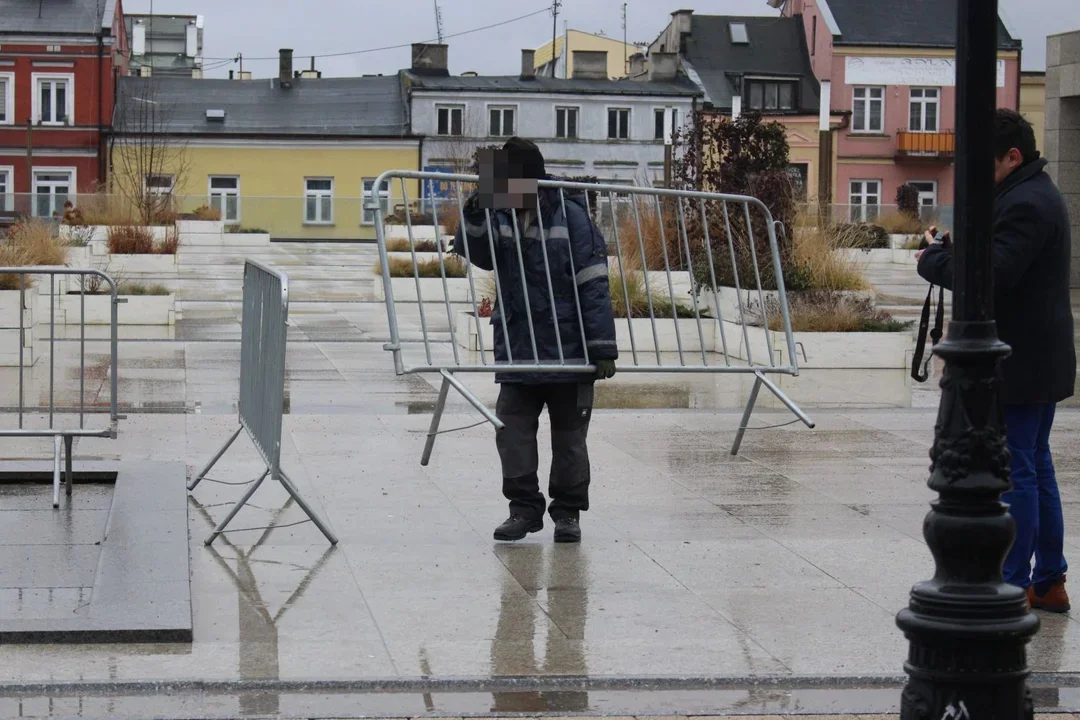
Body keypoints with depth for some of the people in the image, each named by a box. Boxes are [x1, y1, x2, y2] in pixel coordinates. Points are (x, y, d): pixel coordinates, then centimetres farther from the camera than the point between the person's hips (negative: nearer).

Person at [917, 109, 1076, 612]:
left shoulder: (1024, 205, -19)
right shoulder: (1037, 195, 15)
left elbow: (991, 276, -27)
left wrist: (934, 258, -13)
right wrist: (954, 251, 4)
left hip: (1018, 366, -11)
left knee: (1015, 472, -6)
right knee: (1036, 467, 15)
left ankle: (1012, 586, -1)